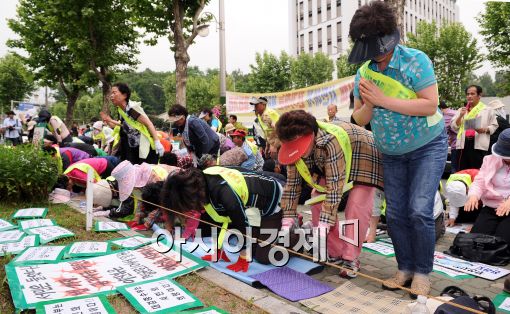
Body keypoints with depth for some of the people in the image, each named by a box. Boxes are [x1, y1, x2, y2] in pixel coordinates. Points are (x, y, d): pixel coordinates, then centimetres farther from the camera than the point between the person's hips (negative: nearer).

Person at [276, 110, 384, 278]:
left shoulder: (330, 141, -42)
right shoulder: (296, 147, -21)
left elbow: (334, 187, -41)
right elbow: (292, 184, -16)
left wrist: (323, 225, -42)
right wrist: (287, 221, -19)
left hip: (364, 156, -6)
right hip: (327, 165, 7)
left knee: (356, 207, -21)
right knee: (318, 202, -5)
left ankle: (351, 258, -6)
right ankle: (335, 254, 7)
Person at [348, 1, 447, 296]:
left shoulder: (416, 60, -17)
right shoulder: (364, 72, -3)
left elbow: (430, 106, -26)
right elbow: (360, 119, -1)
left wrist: (385, 100, -29)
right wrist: (369, 105, -23)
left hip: (427, 146, -5)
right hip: (392, 153, 5)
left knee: (420, 211, -14)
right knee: (396, 214, 5)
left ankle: (422, 272, 4)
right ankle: (405, 268, 20)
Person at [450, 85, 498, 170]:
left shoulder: (488, 110, 9)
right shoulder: (461, 110, 16)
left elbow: (494, 125, 7)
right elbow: (454, 127, 9)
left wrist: (485, 129, -12)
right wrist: (460, 116, -4)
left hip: (479, 145, -3)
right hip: (463, 144, 3)